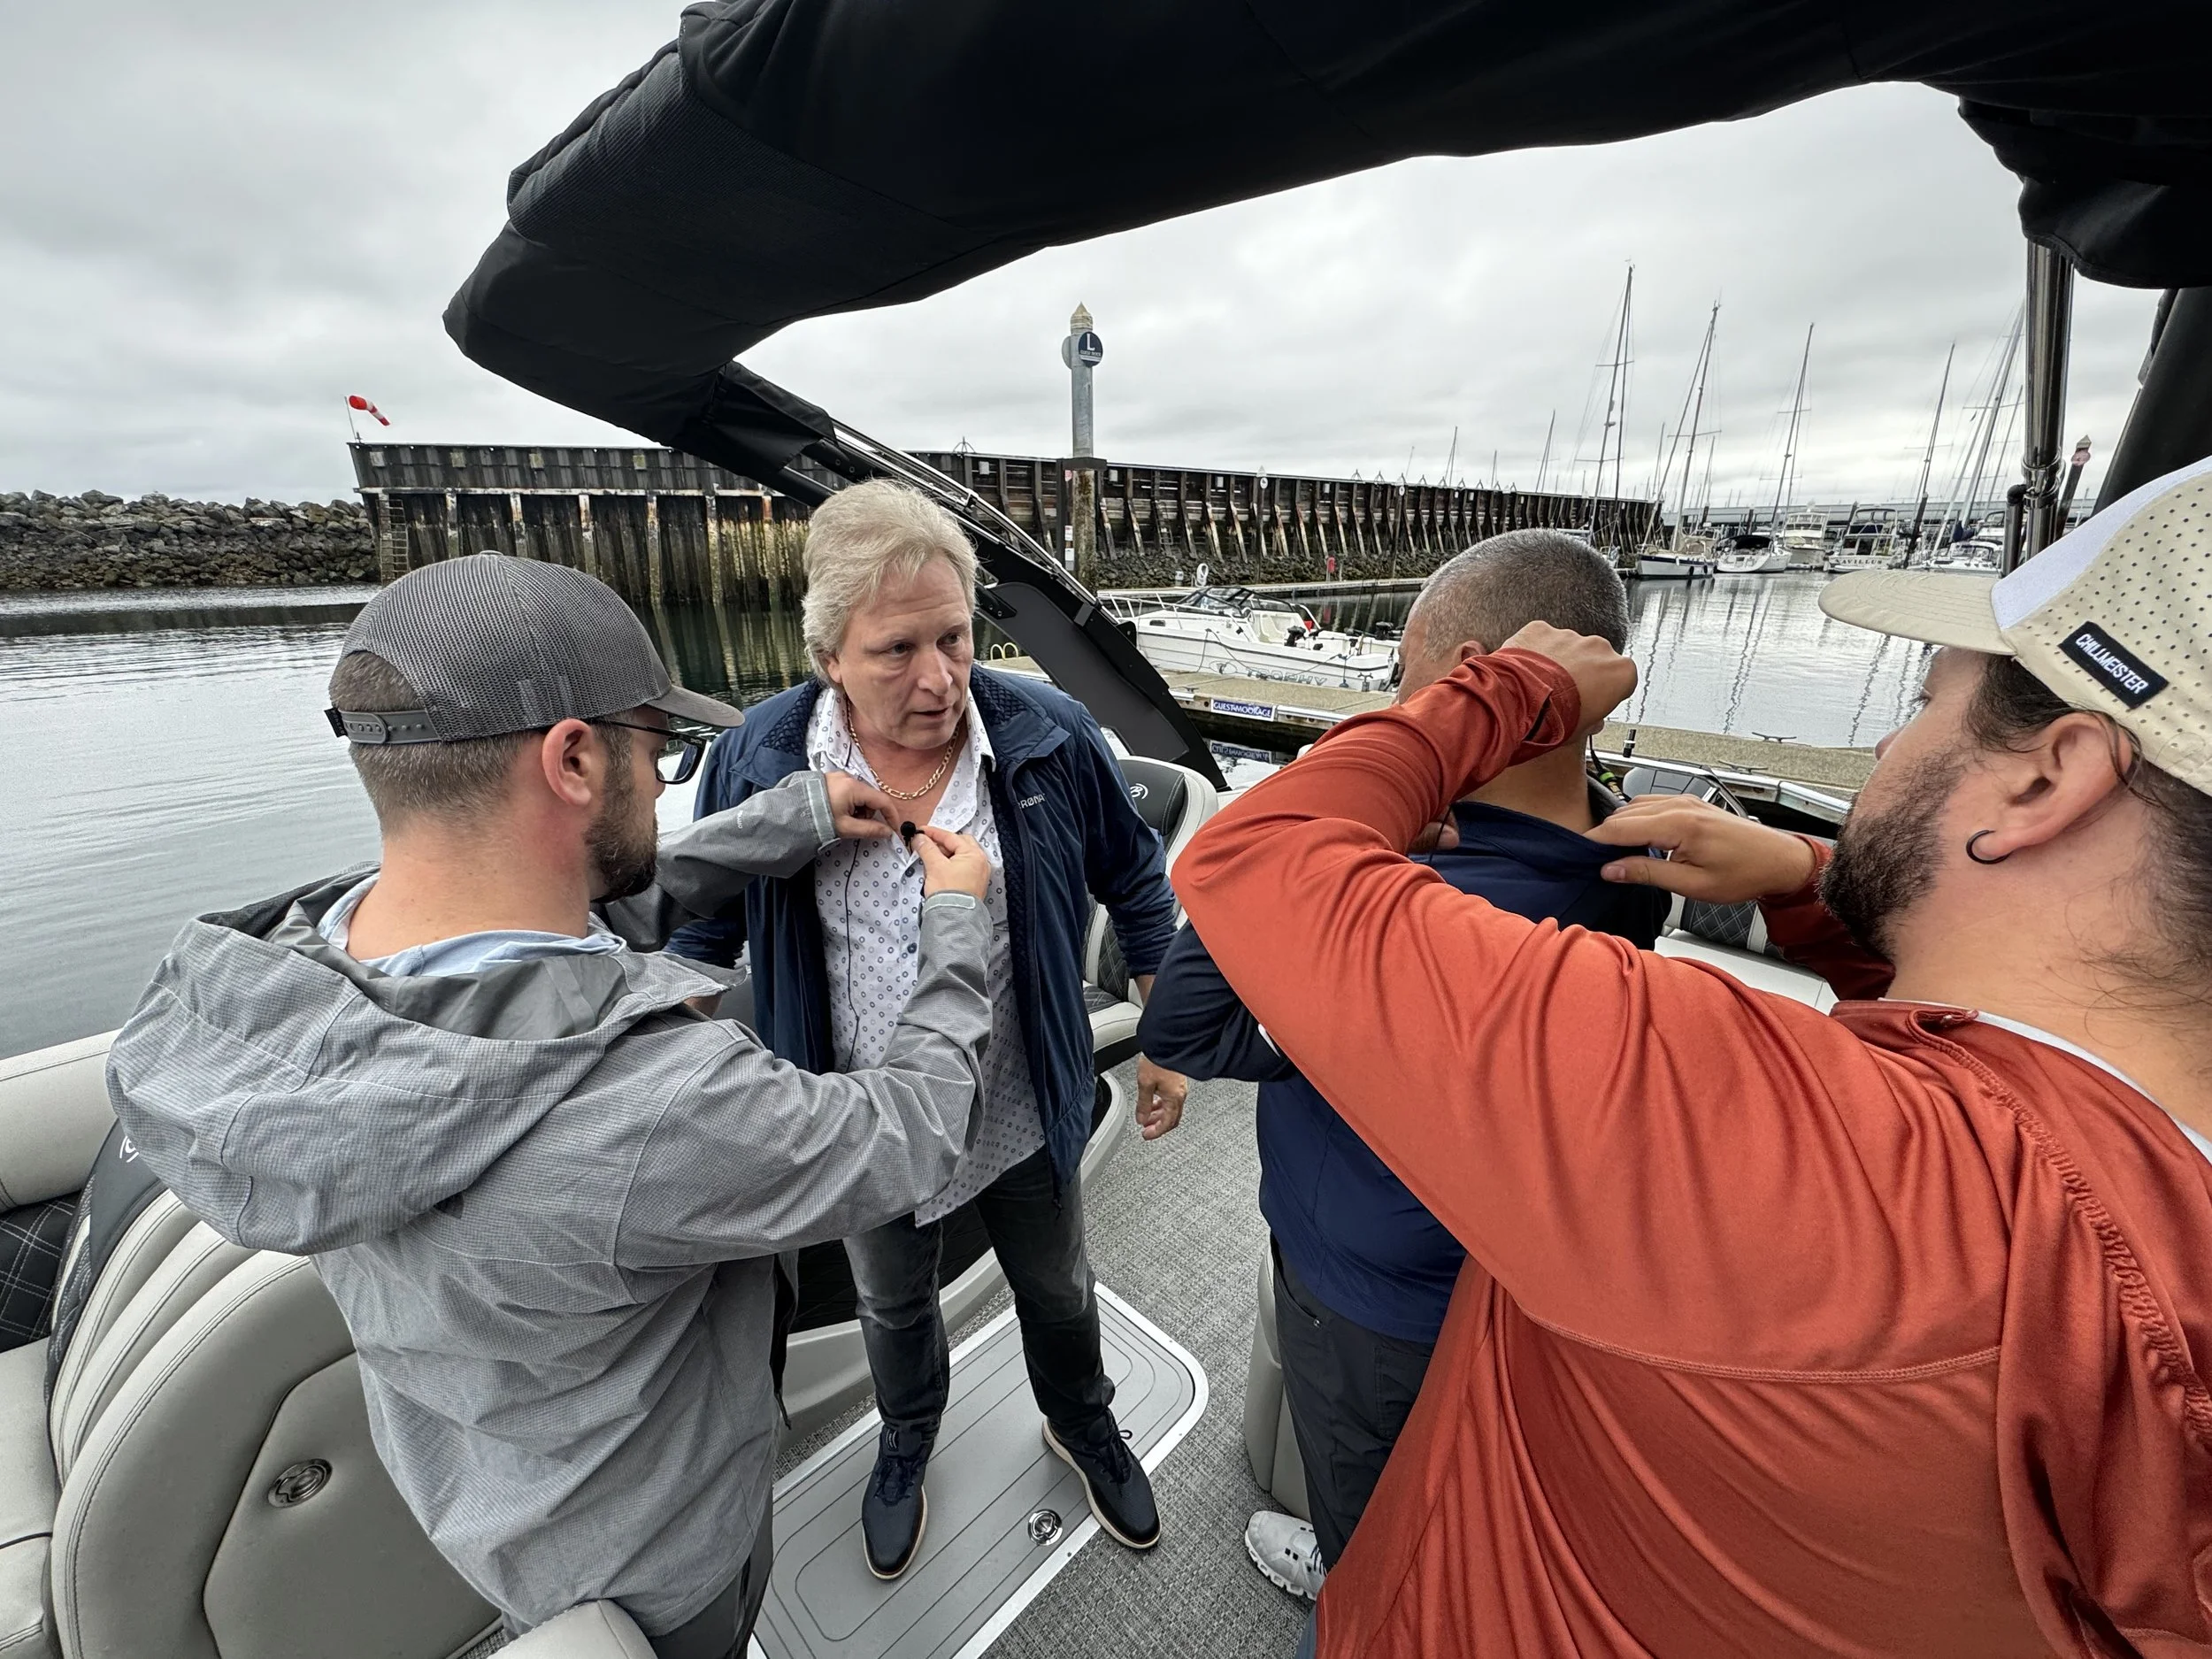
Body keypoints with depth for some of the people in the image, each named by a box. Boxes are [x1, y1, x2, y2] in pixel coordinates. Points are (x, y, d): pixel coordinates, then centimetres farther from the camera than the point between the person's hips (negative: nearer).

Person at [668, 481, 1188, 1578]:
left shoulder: (1048, 736, -19)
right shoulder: (757, 758, -17)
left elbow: (1136, 884, -5)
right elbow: (703, 931, -2)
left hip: (1025, 1118, 0)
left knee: (1056, 1290, 27)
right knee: (892, 1309, 30)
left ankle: (1081, 1424, 62)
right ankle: (907, 1441, 66)